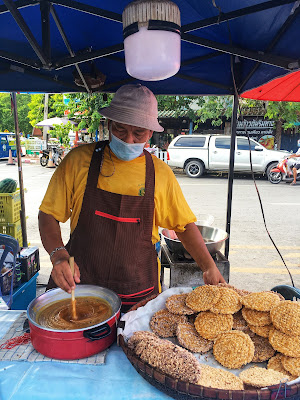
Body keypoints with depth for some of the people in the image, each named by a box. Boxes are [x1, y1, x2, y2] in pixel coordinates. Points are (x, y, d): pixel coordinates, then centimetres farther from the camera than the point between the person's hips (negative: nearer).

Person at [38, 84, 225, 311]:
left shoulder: (160, 173, -2)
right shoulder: (79, 160, -5)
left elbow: (184, 225, 7)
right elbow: (49, 214, -2)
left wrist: (209, 267, -1)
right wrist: (58, 255, -19)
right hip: (78, 285, 0)